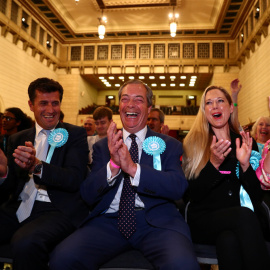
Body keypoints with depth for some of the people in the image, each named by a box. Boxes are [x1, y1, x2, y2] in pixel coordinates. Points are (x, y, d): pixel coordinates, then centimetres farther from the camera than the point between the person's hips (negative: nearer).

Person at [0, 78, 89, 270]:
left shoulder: (75, 134, 3)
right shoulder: (17, 139, 16)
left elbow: (75, 179, -9)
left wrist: (37, 167, -26)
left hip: (58, 210, -4)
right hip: (19, 209, 4)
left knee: (26, 243, -32)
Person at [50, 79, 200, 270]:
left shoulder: (169, 145, 8)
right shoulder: (102, 146, 12)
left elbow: (178, 187, -8)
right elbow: (88, 196, 4)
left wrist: (133, 168, -21)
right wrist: (113, 165, -15)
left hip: (156, 221, -1)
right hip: (109, 220, 2)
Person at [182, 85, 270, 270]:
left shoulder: (247, 143, 11)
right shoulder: (193, 144, 5)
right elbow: (192, 196, -3)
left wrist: (245, 165, -12)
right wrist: (213, 164, -17)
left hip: (247, 219, 1)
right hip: (205, 219, 0)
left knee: (229, 240, -35)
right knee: (244, 215, -33)